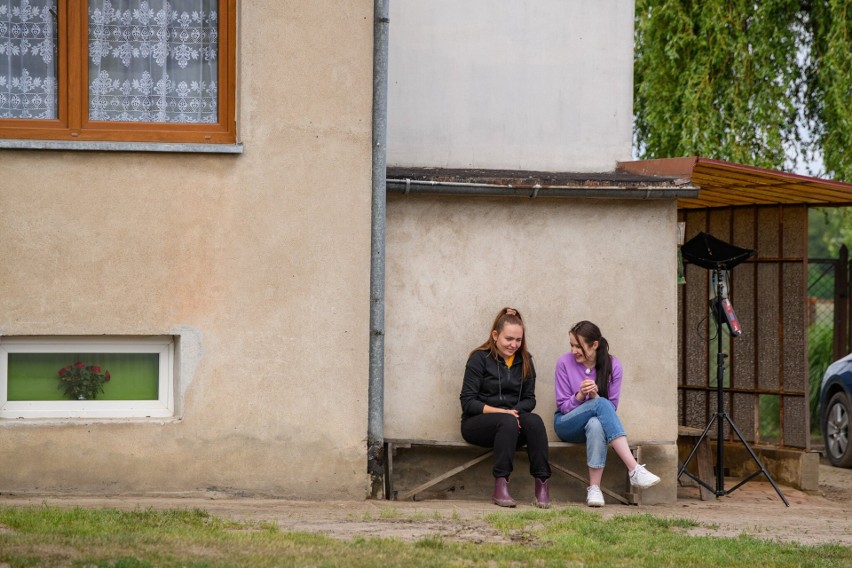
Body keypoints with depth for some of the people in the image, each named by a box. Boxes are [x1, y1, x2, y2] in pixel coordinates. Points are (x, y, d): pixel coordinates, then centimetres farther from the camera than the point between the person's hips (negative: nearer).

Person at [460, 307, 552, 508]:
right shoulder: (480, 359, -3)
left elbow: (529, 399, 9)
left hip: (512, 420, 4)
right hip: (477, 423, -4)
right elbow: (467, 402, -8)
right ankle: (501, 485, -40)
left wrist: (515, 411, -14)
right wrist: (503, 412, -19)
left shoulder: (524, 361, 11)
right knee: (507, 422, -37)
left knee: (535, 421, -30)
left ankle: (542, 483, -35)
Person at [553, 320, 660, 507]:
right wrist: (580, 395, -23)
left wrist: (594, 396, -23)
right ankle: (635, 470, -46)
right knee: (601, 404, -35)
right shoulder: (565, 363, -6)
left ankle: (594, 488, -41)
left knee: (596, 424, -40)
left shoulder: (612, 366, -4)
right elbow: (563, 406, -3)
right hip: (566, 425, -1)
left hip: (596, 424, 1)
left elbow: (612, 408, -2)